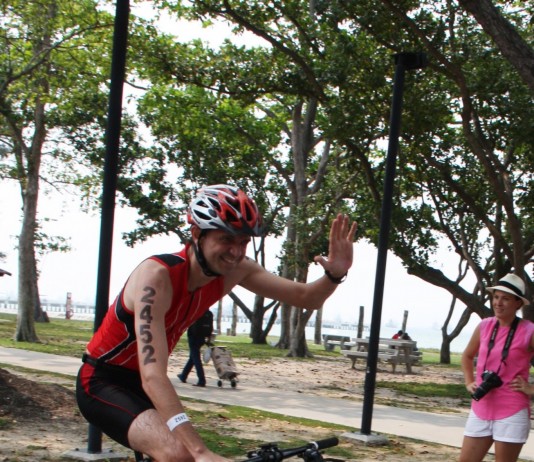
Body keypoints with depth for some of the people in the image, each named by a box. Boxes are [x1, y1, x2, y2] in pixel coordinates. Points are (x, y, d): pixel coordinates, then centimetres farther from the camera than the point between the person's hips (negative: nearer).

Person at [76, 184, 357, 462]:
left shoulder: (233, 269, -10)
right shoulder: (157, 275, -31)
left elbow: (305, 297, -7)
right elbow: (152, 376, -40)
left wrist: (335, 275, -32)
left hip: (138, 383, 8)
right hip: (101, 382, -8)